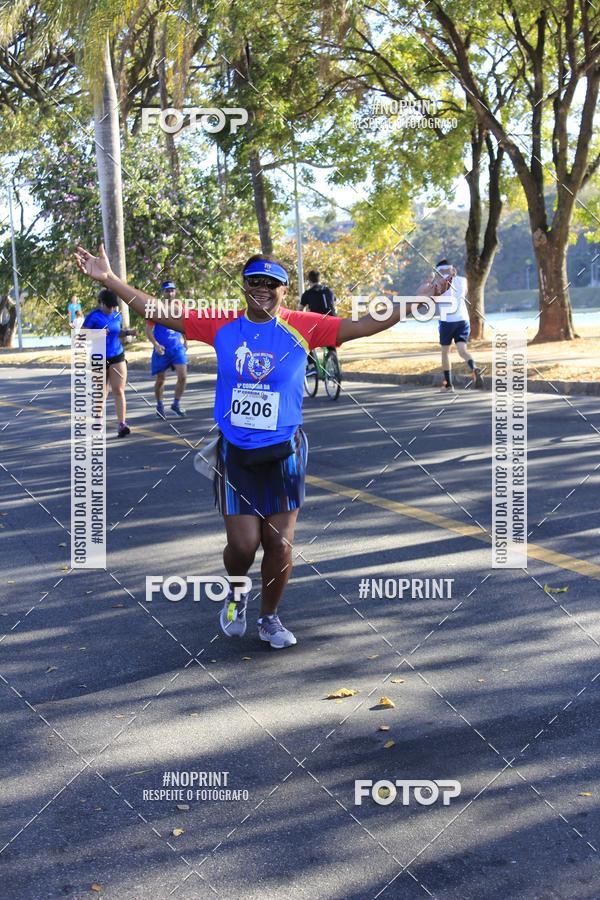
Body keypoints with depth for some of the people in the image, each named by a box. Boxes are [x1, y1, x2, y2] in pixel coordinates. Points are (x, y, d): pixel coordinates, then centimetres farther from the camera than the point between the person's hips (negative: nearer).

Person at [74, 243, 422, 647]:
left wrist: (408, 308, -20)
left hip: (284, 452, 0)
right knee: (243, 543, -2)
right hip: (235, 452, 0)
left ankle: (270, 617, 28)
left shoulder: (303, 326, -4)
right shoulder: (222, 325, 0)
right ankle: (237, 594, 33)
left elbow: (359, 326, -9)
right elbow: (160, 312, 2)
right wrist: (108, 278, -3)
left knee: (280, 542, 5)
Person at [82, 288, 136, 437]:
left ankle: (122, 424, -10)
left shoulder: (118, 316, 4)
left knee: (118, 391, -6)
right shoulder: (93, 317, -10)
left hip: (117, 357, 3)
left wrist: (127, 332, -1)